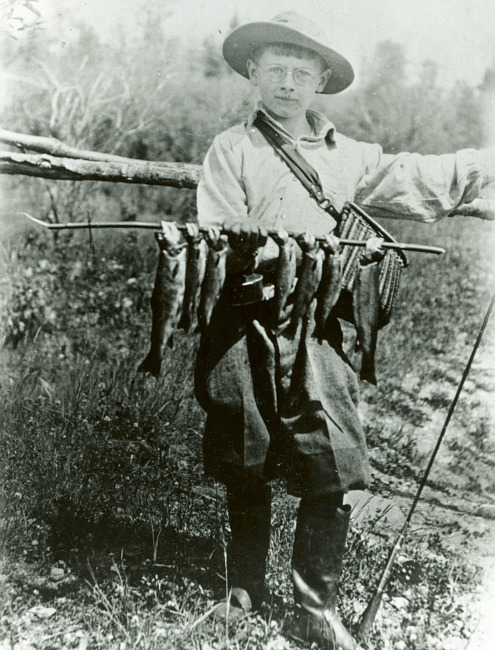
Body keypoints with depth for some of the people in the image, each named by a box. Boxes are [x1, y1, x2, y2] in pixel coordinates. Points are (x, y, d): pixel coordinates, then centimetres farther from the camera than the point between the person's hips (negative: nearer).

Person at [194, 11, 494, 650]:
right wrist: (252, 249, -24)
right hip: (245, 330, -2)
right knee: (245, 472, 9)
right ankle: (243, 595, 29)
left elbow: (420, 179, 18)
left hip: (316, 333, 3)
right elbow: (214, 237, -6)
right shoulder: (231, 148, 3)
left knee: (332, 476, -1)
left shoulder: (346, 156, 13)